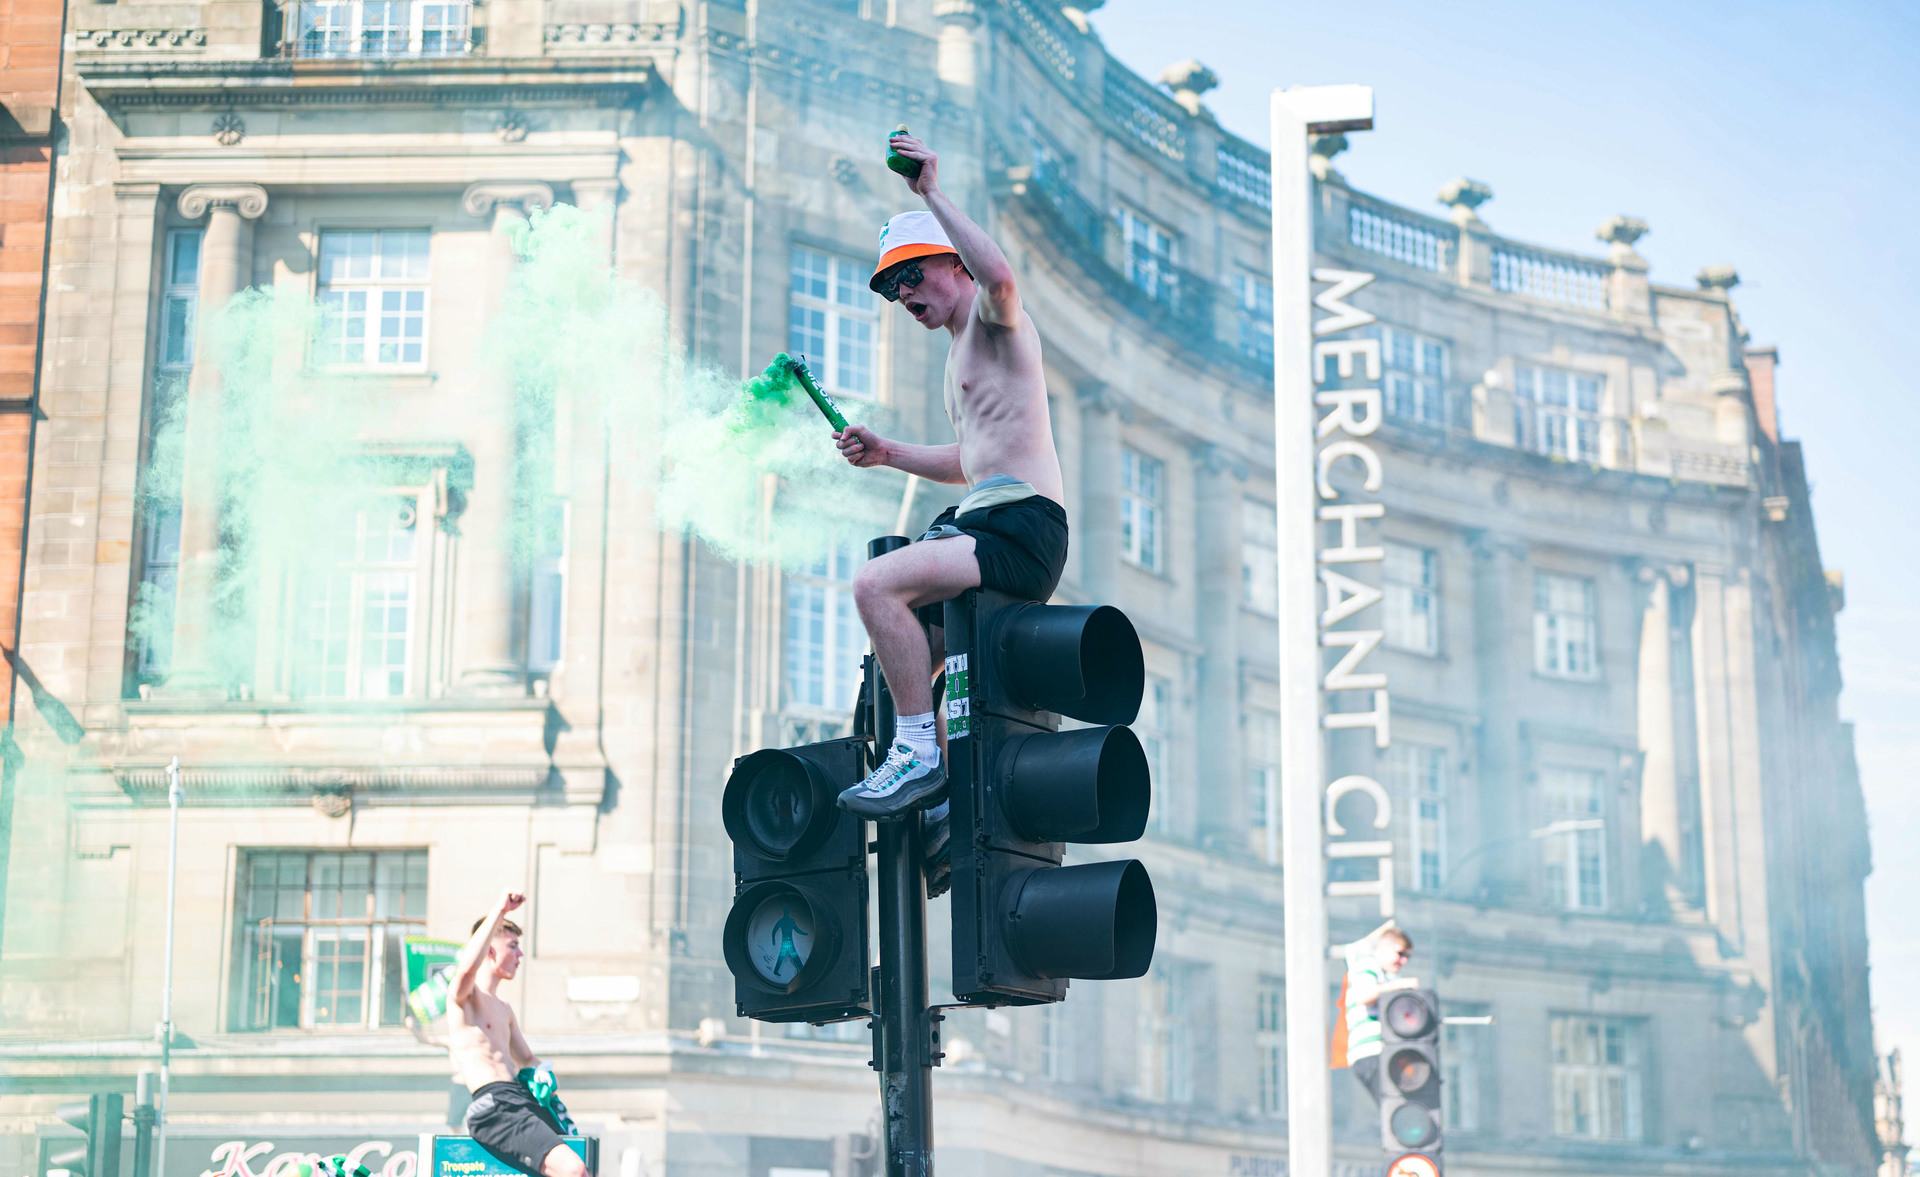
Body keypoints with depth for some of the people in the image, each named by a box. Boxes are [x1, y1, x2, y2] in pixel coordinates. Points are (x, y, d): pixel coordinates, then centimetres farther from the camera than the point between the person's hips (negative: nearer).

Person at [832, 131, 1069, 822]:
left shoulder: (994, 320, -2)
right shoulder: (959, 352, 26)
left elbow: (999, 275, -29)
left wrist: (933, 195, -23)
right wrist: (887, 453, 20)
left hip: (1021, 530, -11)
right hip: (977, 521, 11)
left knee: (876, 584, -25)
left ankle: (919, 753, -23)